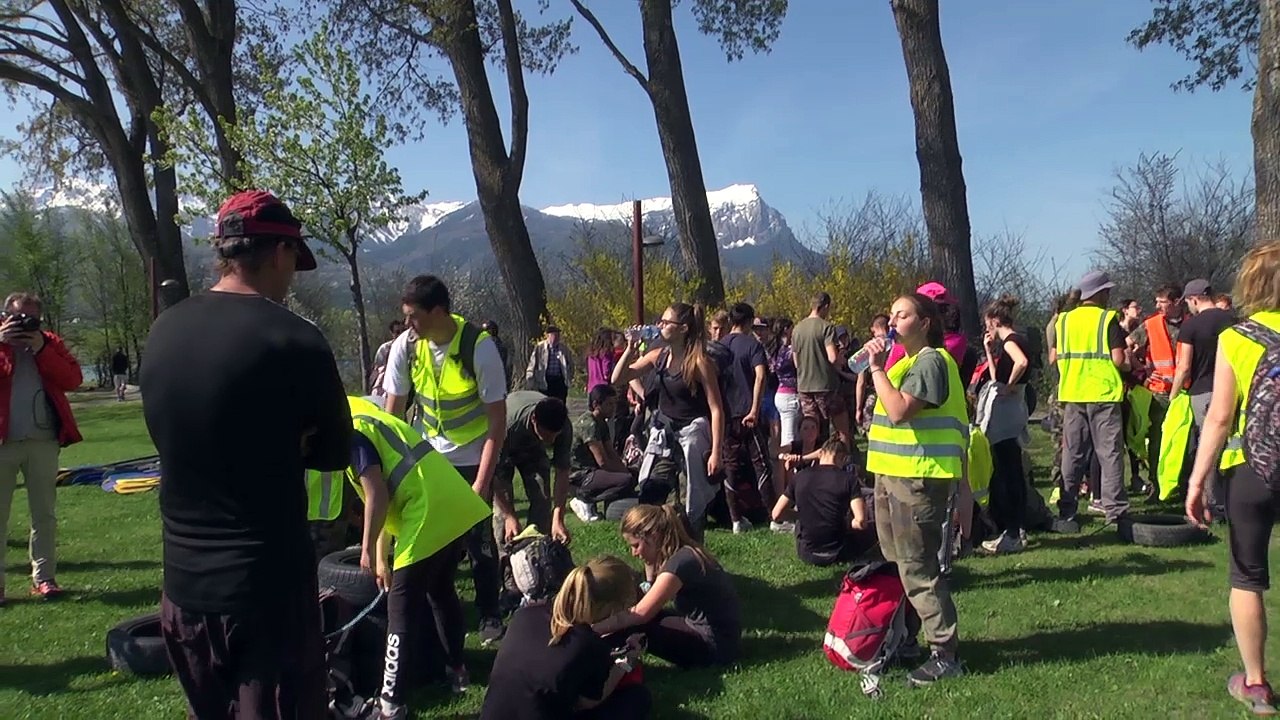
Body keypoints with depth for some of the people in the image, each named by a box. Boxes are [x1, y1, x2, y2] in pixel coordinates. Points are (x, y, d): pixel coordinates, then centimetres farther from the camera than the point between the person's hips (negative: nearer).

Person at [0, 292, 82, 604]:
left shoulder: (50, 343, 10)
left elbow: (73, 379, -3)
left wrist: (42, 350, -10)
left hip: (43, 441, 2)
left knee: (44, 513, 7)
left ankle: (43, 577, 15)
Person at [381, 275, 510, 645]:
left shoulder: (479, 347, -24)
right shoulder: (404, 346, -14)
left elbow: (497, 419, -20)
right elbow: (391, 412, -5)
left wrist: (482, 482, -21)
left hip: (473, 456, -3)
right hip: (427, 454, 3)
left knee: (478, 537, 0)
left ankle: (490, 616, 17)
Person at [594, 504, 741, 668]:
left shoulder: (681, 562, -23)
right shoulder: (683, 553, 5)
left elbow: (640, 614, -27)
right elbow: (650, 606, 8)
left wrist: (593, 629, -23)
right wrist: (650, 566, -1)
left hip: (716, 646, -10)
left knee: (634, 626, -16)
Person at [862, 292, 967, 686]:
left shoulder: (931, 360, -12)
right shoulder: (909, 361, 19)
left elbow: (899, 411, -24)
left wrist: (878, 368, -18)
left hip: (918, 477, -10)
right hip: (894, 474, 10)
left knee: (917, 568, -6)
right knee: (896, 564, 17)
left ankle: (945, 654, 3)